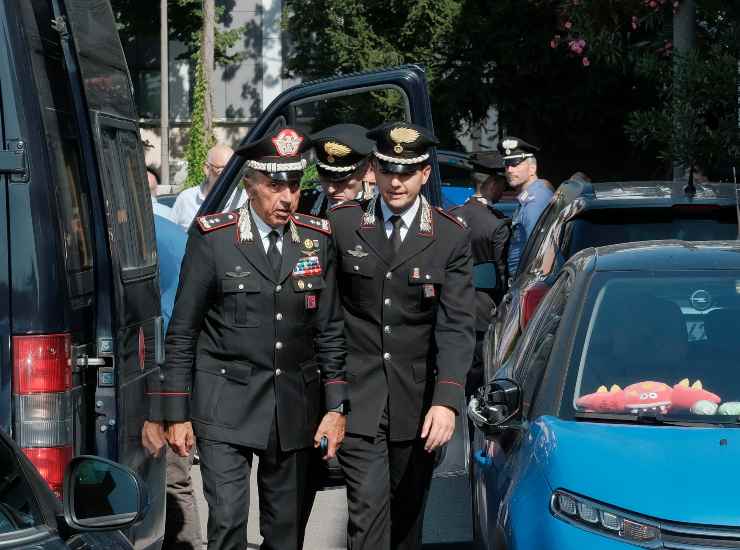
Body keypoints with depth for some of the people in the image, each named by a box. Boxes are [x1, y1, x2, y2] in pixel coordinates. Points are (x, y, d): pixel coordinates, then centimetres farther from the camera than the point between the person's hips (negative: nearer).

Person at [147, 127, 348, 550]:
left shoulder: (318, 238, 5)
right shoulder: (213, 237, -5)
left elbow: (330, 331, 8)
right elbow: (182, 332, -2)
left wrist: (336, 407, 2)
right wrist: (177, 414, -4)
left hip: (295, 406, 3)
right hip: (226, 405, -3)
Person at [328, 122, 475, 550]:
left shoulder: (451, 237, -3)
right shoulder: (343, 224, -1)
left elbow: (457, 325, -10)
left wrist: (447, 400, -23)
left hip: (419, 400, 1)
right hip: (358, 395, -1)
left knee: (408, 512, 14)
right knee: (367, 506, -10)